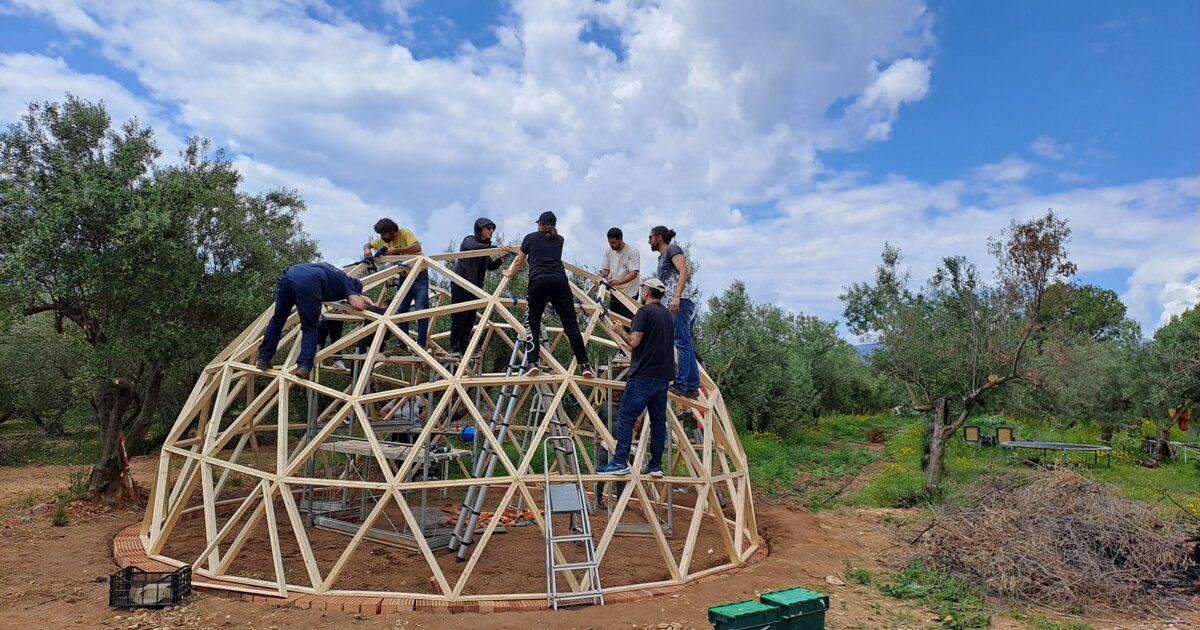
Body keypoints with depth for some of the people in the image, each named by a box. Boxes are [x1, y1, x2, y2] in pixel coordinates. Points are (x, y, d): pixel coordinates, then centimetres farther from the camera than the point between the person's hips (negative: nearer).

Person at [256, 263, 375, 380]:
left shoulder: (334, 273, 40)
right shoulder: (347, 281, 21)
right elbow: (358, 305, 4)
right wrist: (360, 298, 29)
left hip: (288, 276, 6)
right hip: (307, 285, -6)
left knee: (277, 320, 20)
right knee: (310, 329, 7)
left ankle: (263, 359, 22)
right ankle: (305, 366, -8)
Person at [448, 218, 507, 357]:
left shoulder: (485, 246, 17)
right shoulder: (470, 240, -4)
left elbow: (490, 266, 18)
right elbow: (474, 247, -29)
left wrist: (502, 258, 0)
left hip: (474, 286, 7)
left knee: (471, 317, 1)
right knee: (460, 315, -12)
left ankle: (464, 349, 4)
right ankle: (454, 348, -10)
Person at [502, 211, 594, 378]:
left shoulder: (531, 237, 20)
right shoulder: (559, 240, 27)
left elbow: (519, 262, 32)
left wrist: (509, 273, 51)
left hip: (539, 282, -2)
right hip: (560, 281, 2)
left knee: (532, 323, 7)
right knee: (571, 324, 0)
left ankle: (533, 363, -8)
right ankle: (584, 365, -5)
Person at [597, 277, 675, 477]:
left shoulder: (645, 311, -8)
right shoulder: (668, 314, 17)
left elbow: (634, 341, -15)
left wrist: (621, 332, 2)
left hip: (643, 376, -8)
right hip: (663, 376, 8)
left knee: (626, 417, -5)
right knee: (658, 421, 9)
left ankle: (620, 462, -8)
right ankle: (656, 466, 12)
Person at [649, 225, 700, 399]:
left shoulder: (672, 249, 1)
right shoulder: (662, 257, 27)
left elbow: (683, 272, -13)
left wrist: (676, 297, -24)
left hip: (680, 301, -9)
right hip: (673, 303, 9)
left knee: (681, 343, -13)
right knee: (685, 345, 6)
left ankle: (681, 385, -16)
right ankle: (693, 387, 7)